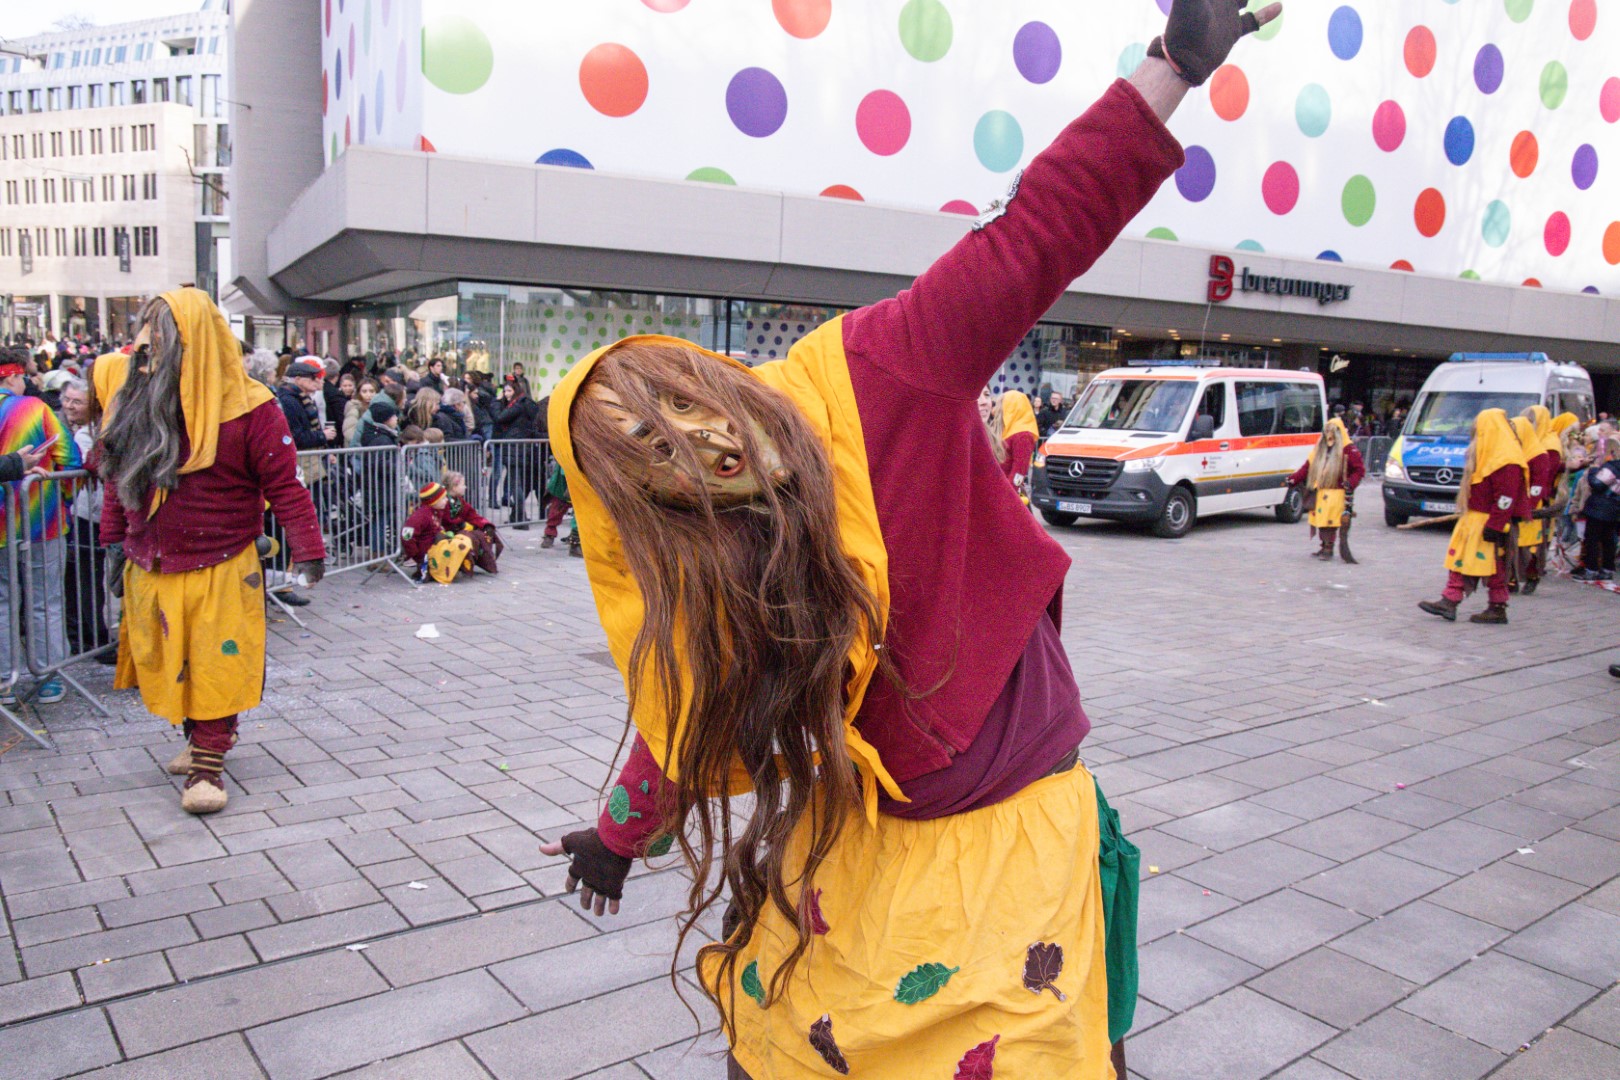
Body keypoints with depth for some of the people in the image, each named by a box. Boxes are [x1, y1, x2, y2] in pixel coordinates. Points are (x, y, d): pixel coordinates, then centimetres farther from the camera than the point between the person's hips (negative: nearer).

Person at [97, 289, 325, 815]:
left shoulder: (247, 407, -14)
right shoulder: (134, 400, 2)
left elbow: (283, 484, -12)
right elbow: (117, 475, 13)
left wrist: (307, 548, -13)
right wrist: (115, 539, 14)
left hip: (221, 569, -5)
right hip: (150, 569, 6)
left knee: (217, 668, 1)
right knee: (170, 666, 17)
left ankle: (207, 764, 12)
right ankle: (201, 736, 37)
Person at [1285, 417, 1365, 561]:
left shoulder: (1348, 450, -3)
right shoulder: (1319, 449, 16)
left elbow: (1360, 469, -5)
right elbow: (1307, 467, 16)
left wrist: (1350, 484, -19)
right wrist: (1292, 480, 8)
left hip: (1336, 494, -6)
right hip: (1319, 494, 6)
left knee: (1330, 522, -8)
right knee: (1320, 521, 8)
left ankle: (1329, 549, 0)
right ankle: (1324, 547, 20)